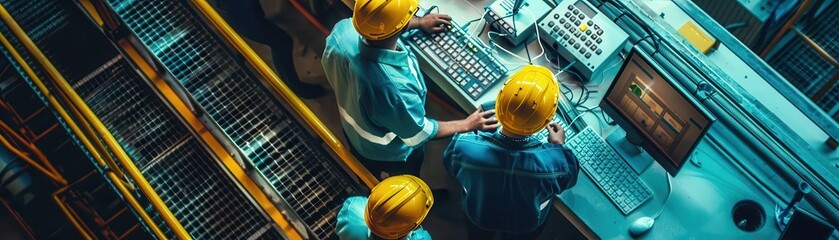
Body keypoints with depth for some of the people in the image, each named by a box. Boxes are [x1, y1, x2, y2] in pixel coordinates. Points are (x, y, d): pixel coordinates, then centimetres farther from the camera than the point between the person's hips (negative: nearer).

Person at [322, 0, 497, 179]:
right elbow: (418, 134, -27)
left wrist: (419, 23, 6)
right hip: (389, 154, -5)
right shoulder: (395, 88, -49)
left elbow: (374, 23, -2)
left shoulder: (343, 29, -30)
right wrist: (467, 124, -13)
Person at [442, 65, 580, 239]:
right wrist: (559, 146, -1)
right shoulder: (556, 162, -41)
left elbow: (450, 166, -14)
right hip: (526, 225, 0)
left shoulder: (463, 147, -40)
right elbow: (569, 177, -16)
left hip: (478, 215, 1)